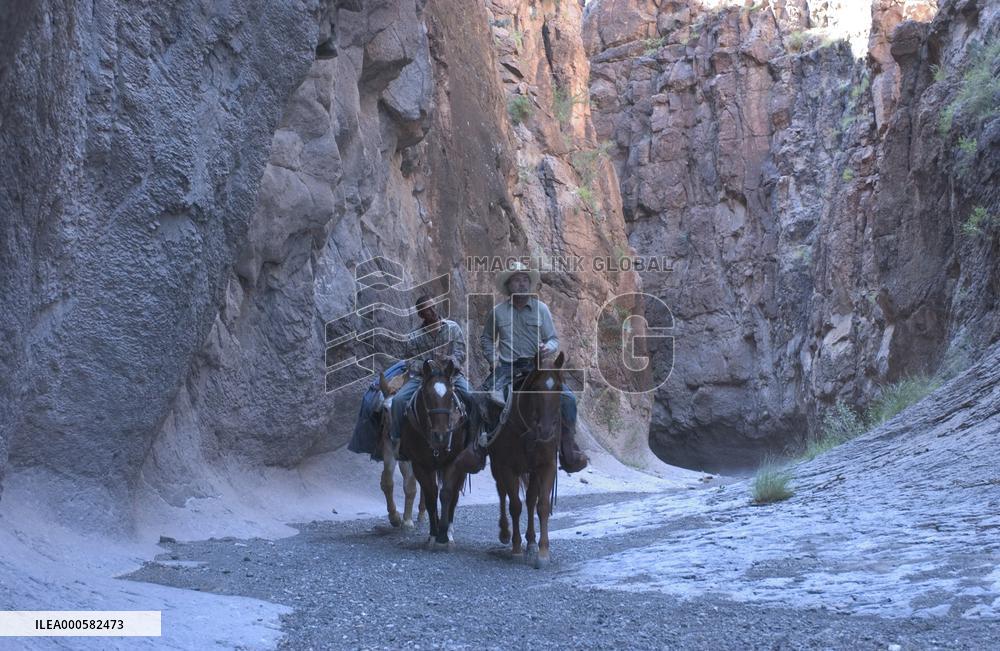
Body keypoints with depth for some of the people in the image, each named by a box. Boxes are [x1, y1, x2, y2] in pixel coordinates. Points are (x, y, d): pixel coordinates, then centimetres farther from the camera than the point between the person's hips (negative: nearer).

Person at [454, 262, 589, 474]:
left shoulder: (541, 309, 7)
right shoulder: (497, 311, 8)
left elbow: (554, 339, 9)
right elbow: (486, 339, 22)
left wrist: (549, 347, -14)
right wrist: (493, 359, 4)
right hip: (506, 368, 0)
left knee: (568, 398, -19)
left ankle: (568, 446, -8)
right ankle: (480, 444, -14)